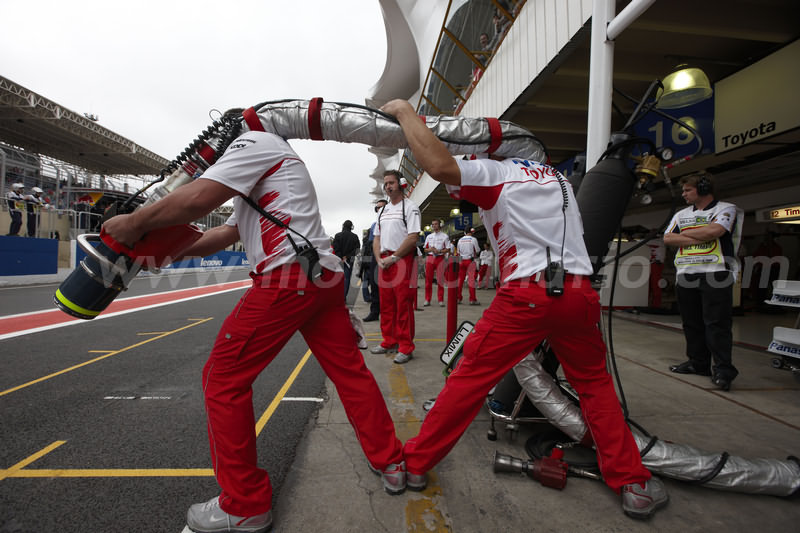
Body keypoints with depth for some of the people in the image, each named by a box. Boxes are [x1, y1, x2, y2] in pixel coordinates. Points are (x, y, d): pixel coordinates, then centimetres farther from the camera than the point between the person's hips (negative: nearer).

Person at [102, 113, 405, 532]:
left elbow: (198, 199, -10)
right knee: (350, 371, 13)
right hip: (326, 277, 10)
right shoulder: (257, 181, 34)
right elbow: (224, 234, 30)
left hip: (288, 277, -10)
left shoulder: (256, 140, 5)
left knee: (223, 379, 1)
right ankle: (390, 463, 25)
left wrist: (135, 224, 3)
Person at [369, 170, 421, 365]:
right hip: (384, 262, 7)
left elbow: (412, 238, -12)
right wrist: (379, 259, 3)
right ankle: (389, 342, 21)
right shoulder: (382, 211, 20)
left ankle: (405, 347, 2)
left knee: (403, 305, -5)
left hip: (402, 260, -7)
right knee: (386, 304, 10)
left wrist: (393, 258, -13)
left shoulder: (410, 207, -2)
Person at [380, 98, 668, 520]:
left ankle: (415, 463, 18)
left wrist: (404, 111, 2)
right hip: (580, 293, 6)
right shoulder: (558, 177, 25)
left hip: (527, 295, -5)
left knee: (470, 377, 5)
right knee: (595, 384, 22)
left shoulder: (492, 172, 5)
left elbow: (438, 165, -13)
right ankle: (633, 484, 26)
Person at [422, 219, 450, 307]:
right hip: (430, 258, 3)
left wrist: (439, 251, -15)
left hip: (440, 258, -3)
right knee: (428, 279, 1)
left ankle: (441, 300, 3)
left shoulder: (444, 236, 6)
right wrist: (430, 249, -7)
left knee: (440, 279, -3)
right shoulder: (429, 236, 16)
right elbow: (425, 249, 15)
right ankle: (427, 300, 7)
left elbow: (447, 249, 0)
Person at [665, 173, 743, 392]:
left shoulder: (726, 209, 3)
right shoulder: (681, 215, 18)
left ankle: (723, 369, -3)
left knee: (717, 323, -8)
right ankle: (698, 363, 18)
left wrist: (686, 233, -1)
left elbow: (715, 230, -17)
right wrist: (699, 238, -6)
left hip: (715, 274, -6)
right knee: (691, 322, 9)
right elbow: (667, 238, 5)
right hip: (685, 275, 6)